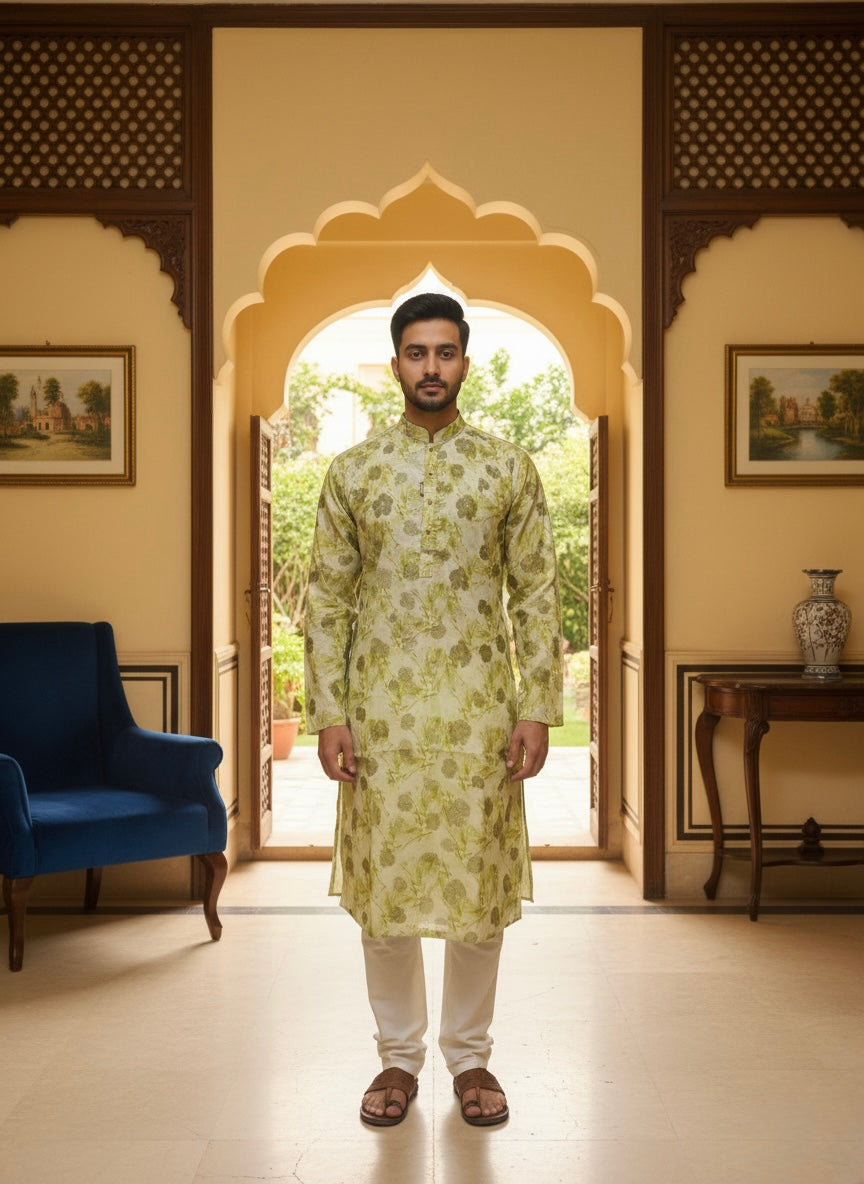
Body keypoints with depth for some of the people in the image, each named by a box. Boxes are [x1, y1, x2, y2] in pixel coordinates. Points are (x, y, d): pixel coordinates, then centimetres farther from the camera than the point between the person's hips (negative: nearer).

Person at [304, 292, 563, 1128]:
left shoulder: (509, 469, 3)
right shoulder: (353, 471, 4)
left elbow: (538, 598, 2)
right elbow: (326, 600, 2)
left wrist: (537, 710, -5)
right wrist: (327, 716, -4)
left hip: (479, 712, 0)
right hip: (381, 712, 1)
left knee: (480, 885, 7)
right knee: (383, 884, 7)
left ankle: (469, 1053, 25)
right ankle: (398, 1055, 25)